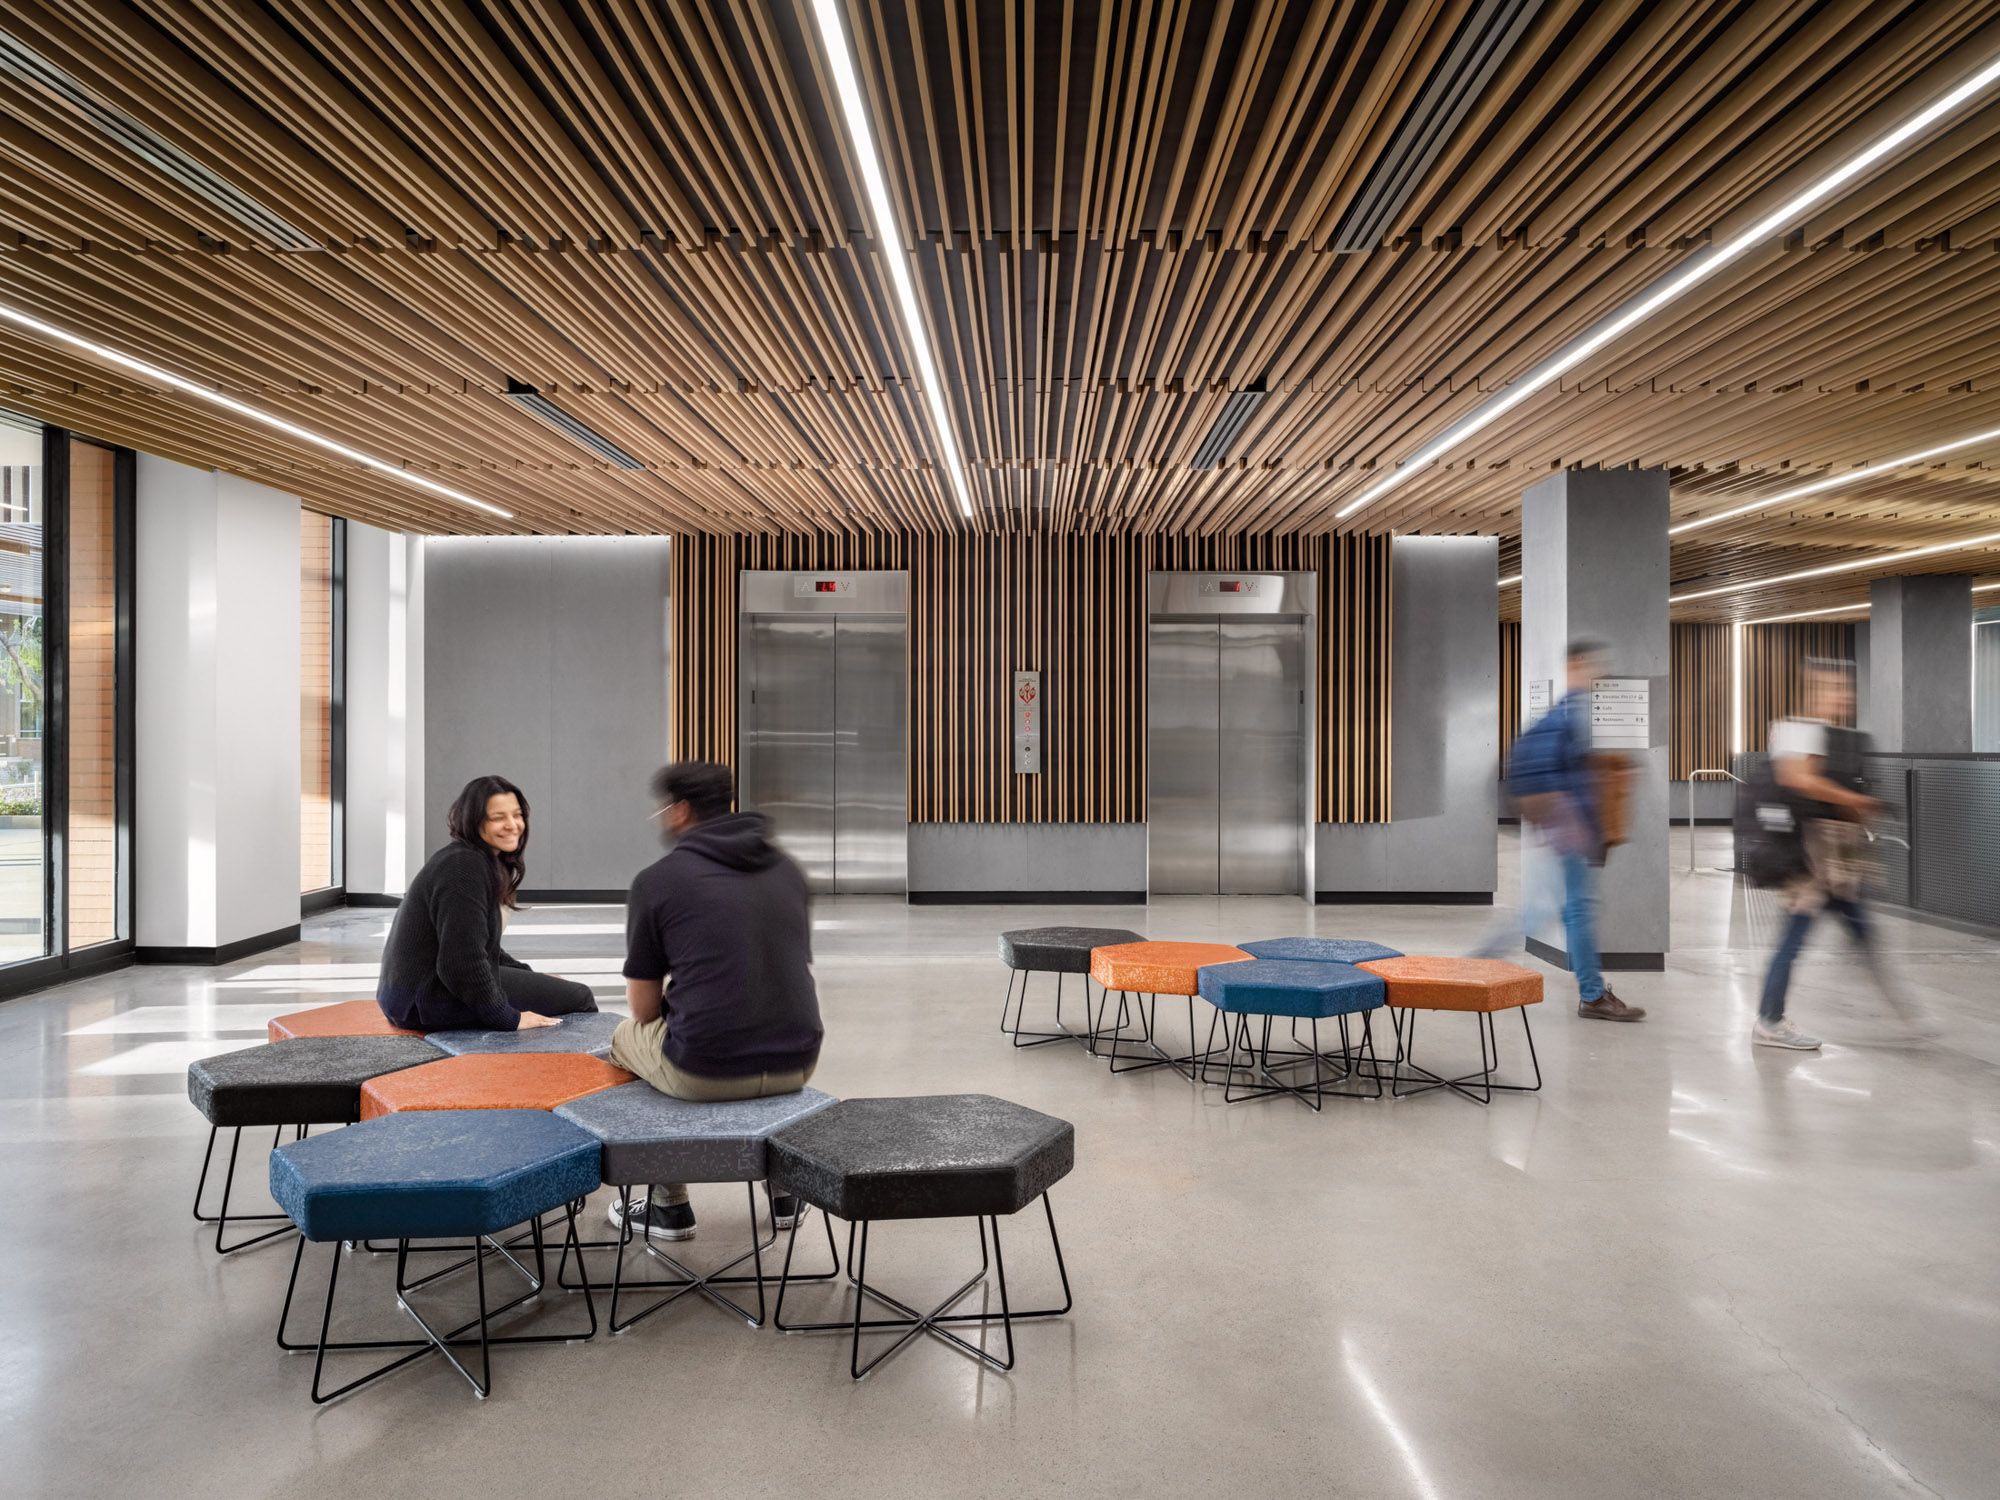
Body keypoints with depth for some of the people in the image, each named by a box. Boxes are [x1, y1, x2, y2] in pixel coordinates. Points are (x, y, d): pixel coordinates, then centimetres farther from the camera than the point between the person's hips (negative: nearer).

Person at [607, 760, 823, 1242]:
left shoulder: (658, 878, -4)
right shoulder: (789, 870, 9)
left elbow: (644, 1008, 1)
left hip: (703, 1072, -4)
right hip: (797, 1065, 4)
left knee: (626, 1036, 27)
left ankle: (669, 1206, 29)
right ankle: (783, 1189, 37)